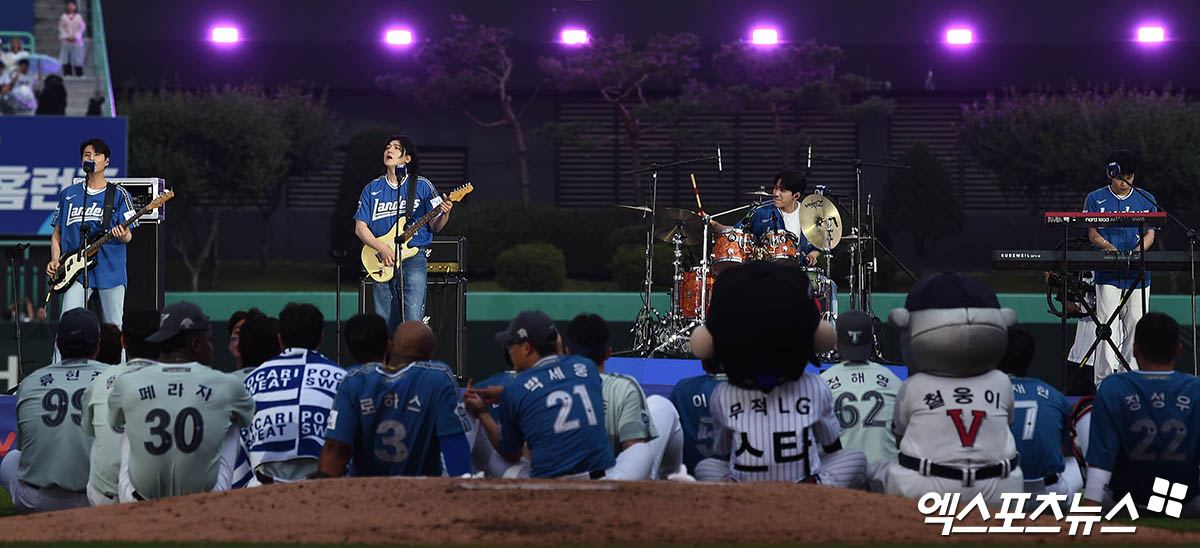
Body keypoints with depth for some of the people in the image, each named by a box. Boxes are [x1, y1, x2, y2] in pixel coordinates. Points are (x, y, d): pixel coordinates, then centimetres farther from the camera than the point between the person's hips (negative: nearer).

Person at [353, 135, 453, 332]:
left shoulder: (422, 186, 6)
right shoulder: (373, 189, 11)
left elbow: (434, 227, 6)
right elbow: (360, 227, 6)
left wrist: (444, 214, -17)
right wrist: (382, 249, -9)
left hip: (413, 258, -3)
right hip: (382, 263, 3)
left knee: (413, 321, -15)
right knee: (385, 324, 3)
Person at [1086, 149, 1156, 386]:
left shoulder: (1146, 200, 10)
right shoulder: (1096, 199, 5)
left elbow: (1150, 233, 6)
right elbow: (1092, 233, 1)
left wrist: (1139, 250, -15)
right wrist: (1105, 244, -20)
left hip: (1138, 275, 2)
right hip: (1107, 275, -2)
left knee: (1135, 326, 2)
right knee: (1107, 328, -9)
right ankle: (1104, 382, -8)